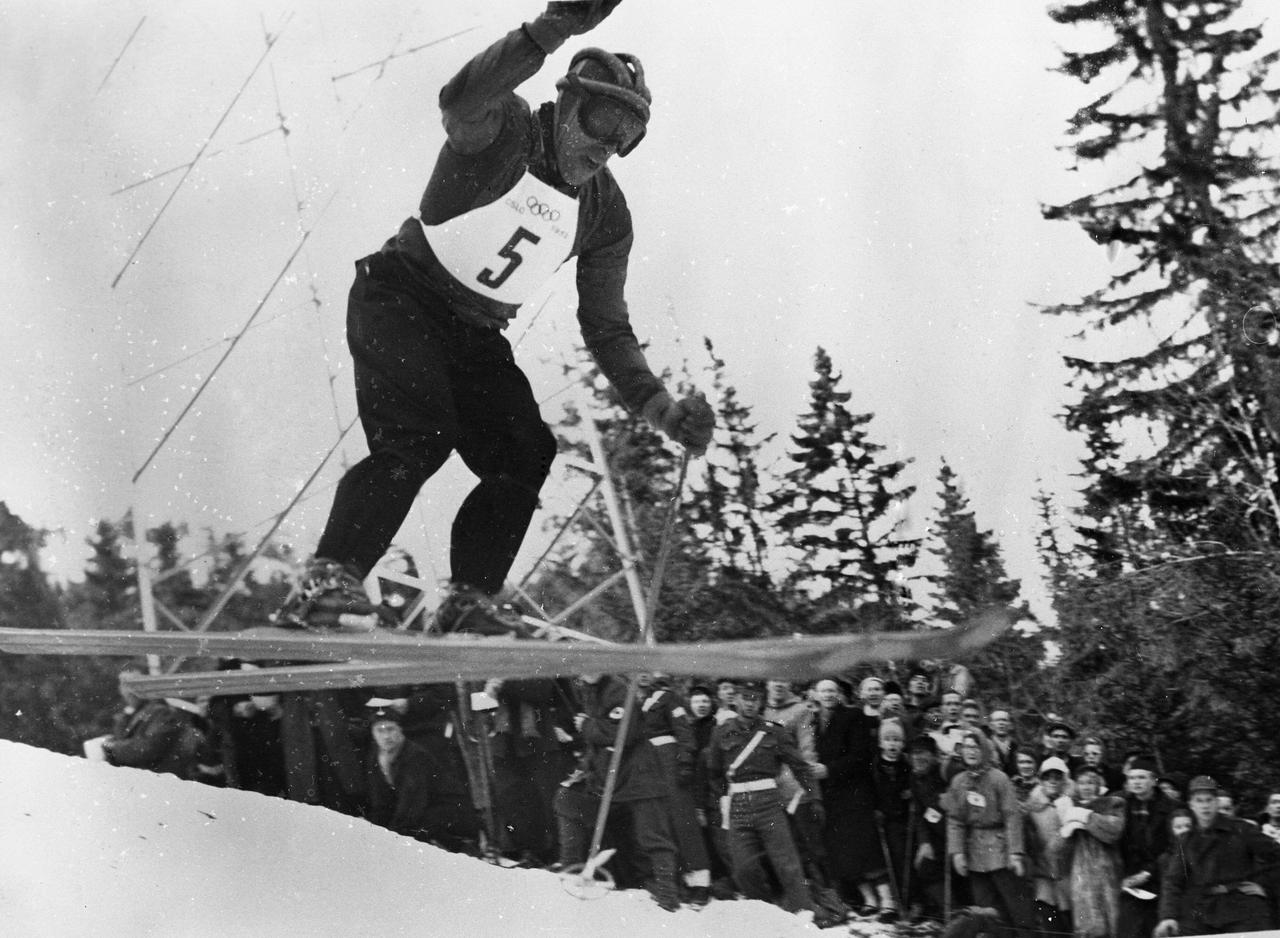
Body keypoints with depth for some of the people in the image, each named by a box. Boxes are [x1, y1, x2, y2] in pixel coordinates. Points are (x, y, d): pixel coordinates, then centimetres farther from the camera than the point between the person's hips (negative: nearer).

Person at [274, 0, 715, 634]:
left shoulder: (606, 214, 3)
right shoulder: (503, 131, -13)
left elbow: (606, 331, 7)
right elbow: (461, 100, -40)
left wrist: (661, 408, -7)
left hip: (477, 335, 6)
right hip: (399, 301, -6)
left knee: (525, 457, -11)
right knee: (419, 438, -26)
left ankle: (468, 603, -5)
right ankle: (328, 583, -29)